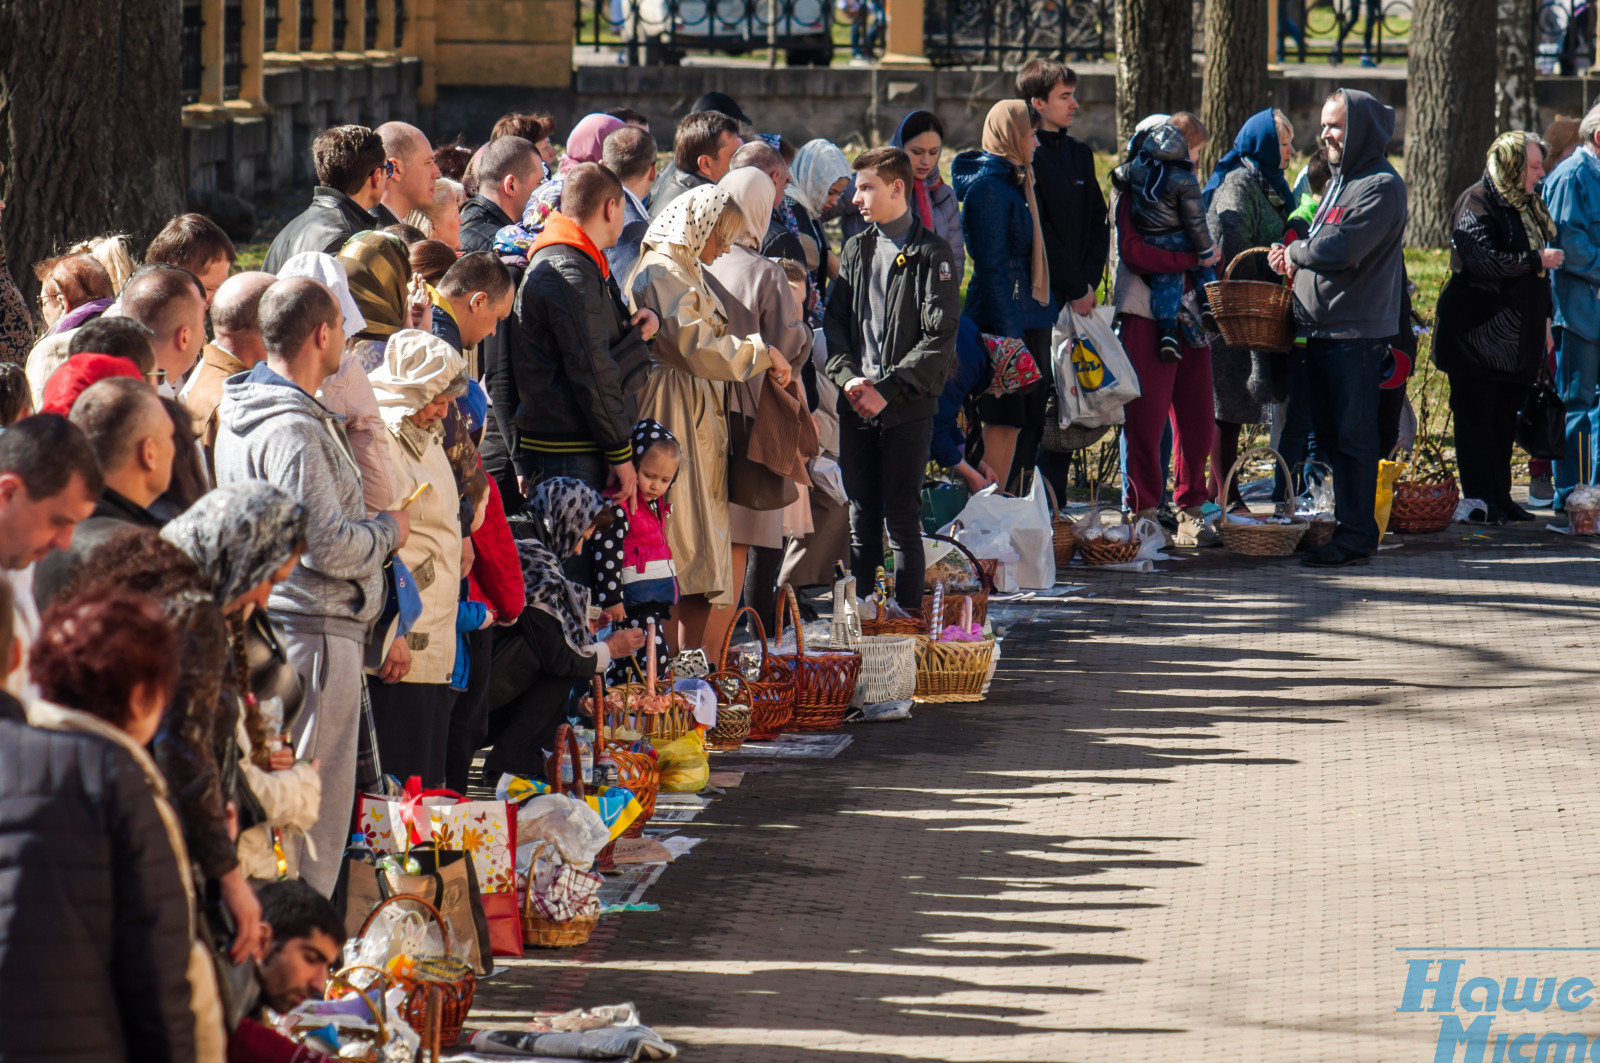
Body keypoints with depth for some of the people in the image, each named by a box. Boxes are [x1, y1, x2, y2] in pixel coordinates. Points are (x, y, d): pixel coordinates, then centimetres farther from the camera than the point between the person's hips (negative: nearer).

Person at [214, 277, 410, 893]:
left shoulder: (240, 414, 14)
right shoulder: (293, 432, -19)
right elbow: (327, 546, -22)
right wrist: (389, 530, -4)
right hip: (315, 629, -10)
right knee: (318, 804, -5)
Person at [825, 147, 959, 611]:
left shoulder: (931, 254, -4)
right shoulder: (856, 250, 14)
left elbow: (940, 337, -10)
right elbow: (835, 321, 12)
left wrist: (886, 389, -15)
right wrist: (847, 376, -6)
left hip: (907, 408, -5)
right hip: (856, 405, 5)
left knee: (902, 518, -5)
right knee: (861, 518, 8)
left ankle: (909, 617, 0)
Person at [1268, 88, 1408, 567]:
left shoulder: (1381, 185, -12)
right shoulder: (1341, 180, 19)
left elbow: (1341, 249, -22)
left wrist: (1295, 252, -4)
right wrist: (1295, 260, 3)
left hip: (1357, 330, -9)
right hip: (1322, 329, 9)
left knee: (1353, 434, -6)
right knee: (1328, 432, 12)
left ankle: (1357, 534, -3)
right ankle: (1339, 522, 18)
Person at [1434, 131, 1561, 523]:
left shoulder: (1527, 204, 15)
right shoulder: (1477, 204, -12)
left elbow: (1538, 270, 20)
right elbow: (1484, 262, -23)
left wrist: (1544, 319, 16)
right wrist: (1537, 260, -18)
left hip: (1517, 339, 8)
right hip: (1478, 334, -8)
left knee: (1505, 418, 11)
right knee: (1476, 418, -2)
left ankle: (1500, 498, 17)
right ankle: (1480, 502, 0)